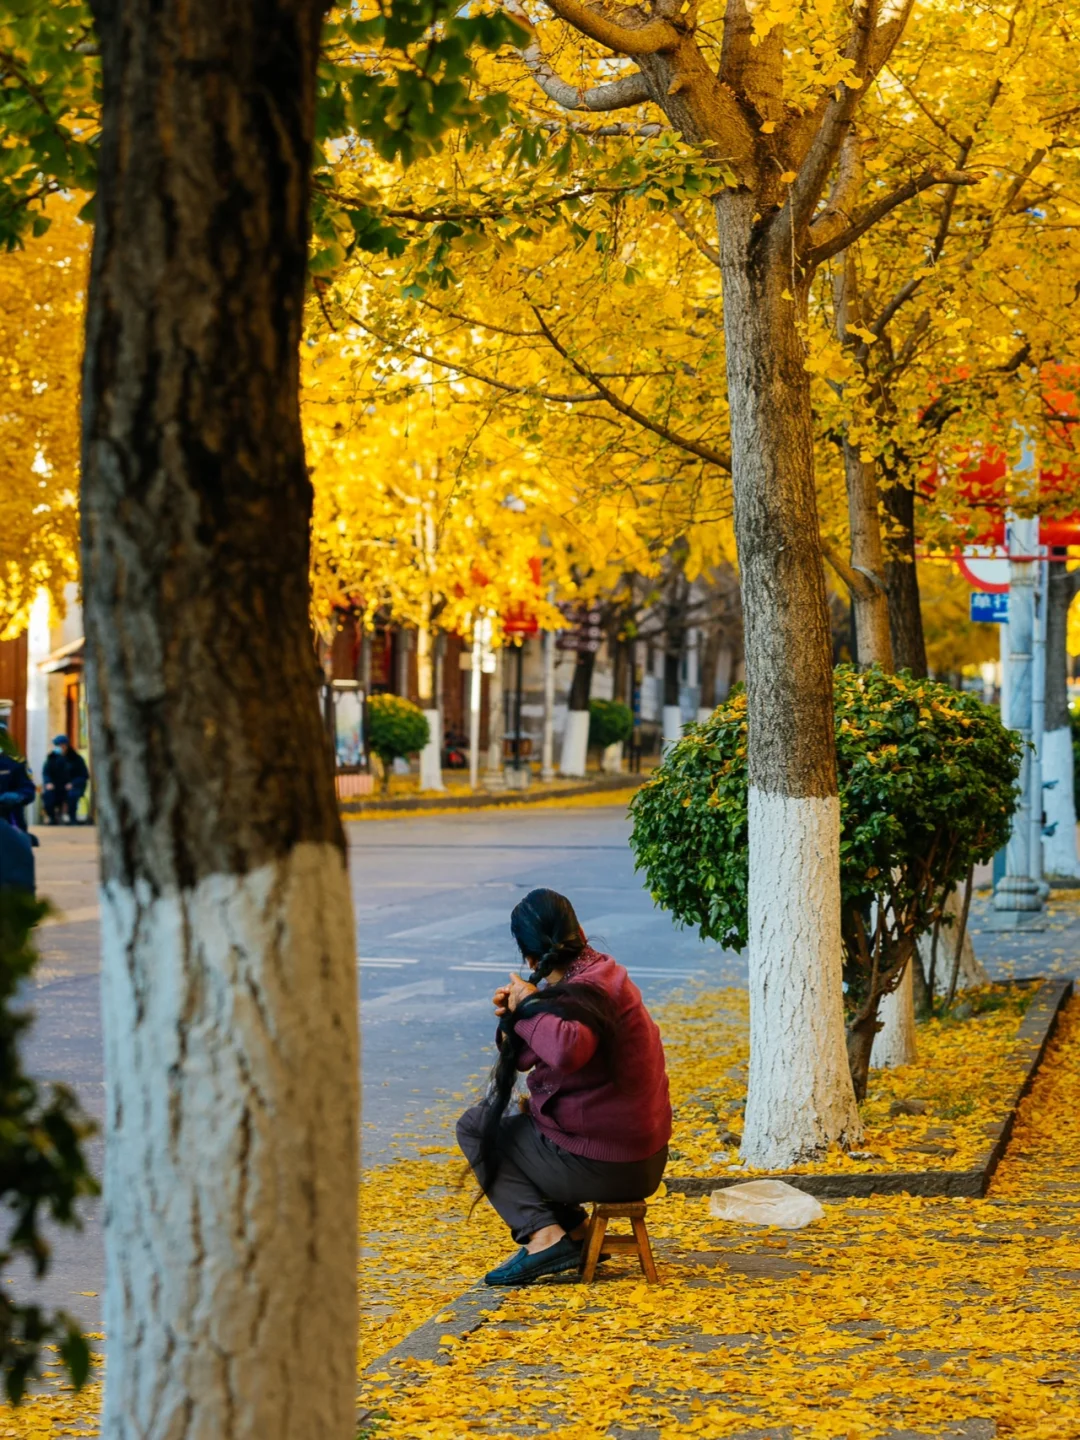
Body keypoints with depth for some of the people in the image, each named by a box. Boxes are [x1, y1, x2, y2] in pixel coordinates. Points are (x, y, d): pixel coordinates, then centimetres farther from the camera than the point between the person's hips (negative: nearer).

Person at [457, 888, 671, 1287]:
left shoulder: (584, 992, -19)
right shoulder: (602, 972, 12)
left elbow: (566, 1051, -42)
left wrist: (528, 1008, -25)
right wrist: (516, 1015, -3)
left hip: (603, 1169, -10)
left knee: (475, 1127, 4)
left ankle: (542, 1235, -8)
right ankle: (573, 1233, 19)